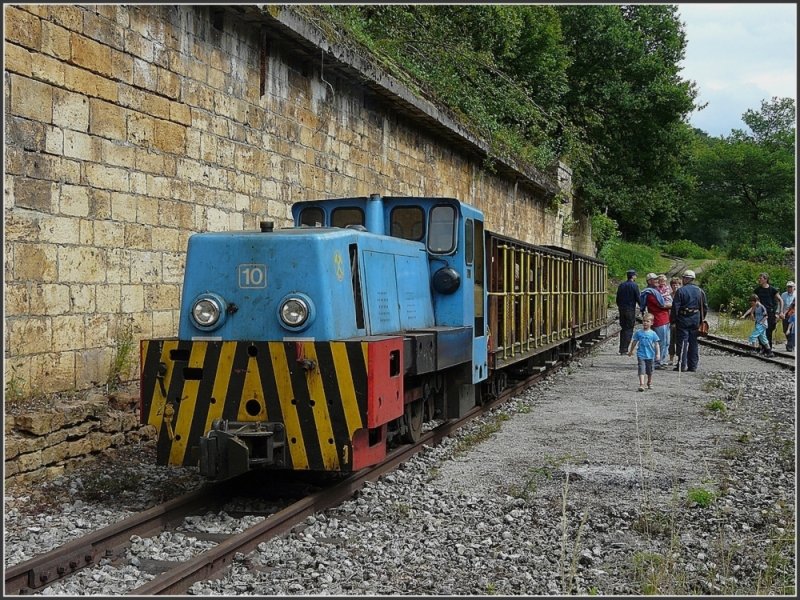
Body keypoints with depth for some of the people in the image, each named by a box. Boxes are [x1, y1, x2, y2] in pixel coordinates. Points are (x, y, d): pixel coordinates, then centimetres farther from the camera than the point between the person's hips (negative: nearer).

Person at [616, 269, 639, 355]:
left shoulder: (621, 285, 8)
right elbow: (638, 298, -10)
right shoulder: (634, 285, -9)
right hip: (630, 309, -6)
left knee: (623, 328, 14)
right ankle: (624, 349, -6)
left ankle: (622, 348, 15)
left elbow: (617, 298, 12)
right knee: (629, 329, -1)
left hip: (622, 309, 6)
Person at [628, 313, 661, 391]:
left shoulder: (653, 334, -2)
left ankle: (650, 383, 35)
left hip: (650, 355, 1)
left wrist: (658, 354, -8)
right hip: (641, 355, -1)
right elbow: (634, 342, 11)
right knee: (641, 370, -14)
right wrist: (631, 351, 18)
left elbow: (656, 344, -1)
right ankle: (641, 385, -21)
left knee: (649, 371, 15)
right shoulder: (638, 333, 0)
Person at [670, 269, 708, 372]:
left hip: (683, 319, -5)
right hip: (695, 320, 5)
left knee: (683, 341, -2)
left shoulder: (680, 290, -9)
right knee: (693, 342, 10)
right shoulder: (700, 291, 7)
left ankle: (682, 365, -5)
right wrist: (701, 320, 17)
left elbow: (675, 306, -11)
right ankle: (693, 365, 12)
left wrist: (674, 319, -2)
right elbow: (705, 307, 10)